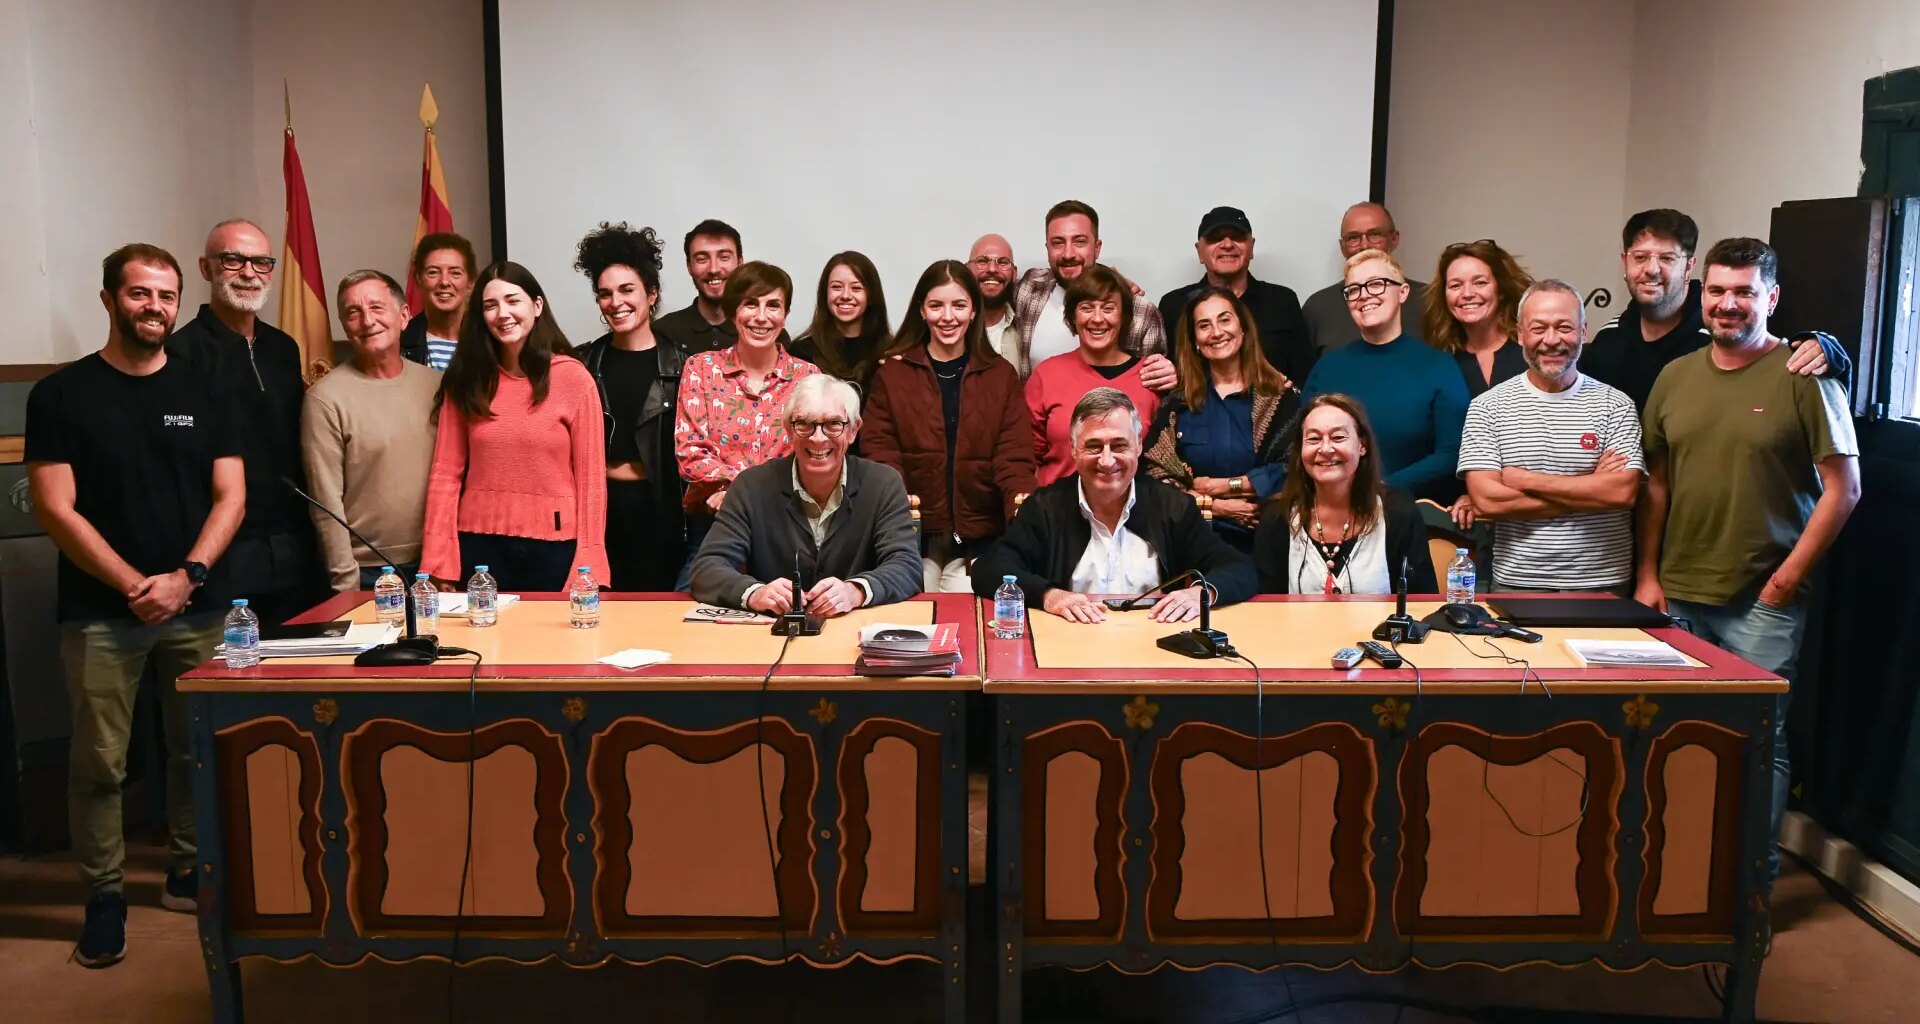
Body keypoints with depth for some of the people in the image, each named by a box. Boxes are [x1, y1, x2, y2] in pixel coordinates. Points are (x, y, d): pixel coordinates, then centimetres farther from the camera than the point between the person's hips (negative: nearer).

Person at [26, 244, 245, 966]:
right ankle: (104, 897, 13)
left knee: (198, 750, 7)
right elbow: (55, 509, -4)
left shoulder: (199, 390, 9)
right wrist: (135, 586, -11)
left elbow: (230, 495, 4)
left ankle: (188, 873, 23)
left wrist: (186, 577, -9)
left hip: (199, 608, 2)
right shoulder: (62, 394, 1)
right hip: (101, 613, -2)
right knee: (99, 763, 0)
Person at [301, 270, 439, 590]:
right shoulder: (325, 398, -9)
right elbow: (327, 504, -10)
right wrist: (347, 585, -12)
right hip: (366, 574, -3)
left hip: (430, 565, 4)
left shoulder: (434, 385, 3)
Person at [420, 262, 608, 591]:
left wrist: (588, 565, -9)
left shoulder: (573, 378, -4)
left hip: (553, 545, -2)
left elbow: (590, 477, -4)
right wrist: (438, 563, -4)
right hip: (480, 543, 2)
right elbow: (446, 473, 2)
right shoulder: (465, 380, 4)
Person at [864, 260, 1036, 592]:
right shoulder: (891, 372, 5)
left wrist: (1023, 504, -22)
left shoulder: (1001, 375, 7)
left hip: (977, 540, 1)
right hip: (912, 536, 0)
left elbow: (1013, 456, -1)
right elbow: (880, 453, -1)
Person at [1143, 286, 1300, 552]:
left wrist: (1218, 486, -5)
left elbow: (1291, 469, -5)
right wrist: (1216, 506, -9)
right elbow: (1155, 472, 0)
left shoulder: (1280, 394, 5)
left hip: (1264, 539, -1)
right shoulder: (1178, 401, 9)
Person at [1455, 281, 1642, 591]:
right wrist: (1591, 491, -11)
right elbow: (1485, 501, -13)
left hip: (1603, 586, 1)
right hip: (1515, 586, 0)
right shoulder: (1487, 408, -2)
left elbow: (1624, 492, -13)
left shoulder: (1616, 406, 0)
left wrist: (1524, 480, -13)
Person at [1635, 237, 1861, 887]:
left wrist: (1789, 576, -8)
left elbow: (1843, 487, -5)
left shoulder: (1805, 376, -5)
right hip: (1678, 595, 4)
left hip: (1762, 601, -4)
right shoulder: (1675, 377, 9)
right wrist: (1648, 576, 9)